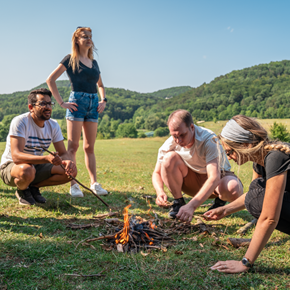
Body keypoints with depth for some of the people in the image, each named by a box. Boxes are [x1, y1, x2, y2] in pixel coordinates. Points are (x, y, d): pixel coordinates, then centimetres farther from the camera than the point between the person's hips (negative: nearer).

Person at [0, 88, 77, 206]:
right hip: (10, 166, -6)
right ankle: (22, 190, -4)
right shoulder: (20, 122, -23)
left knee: (71, 171, -13)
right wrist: (46, 158, -49)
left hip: (37, 166, 6)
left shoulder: (53, 125, -5)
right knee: (27, 171, -41)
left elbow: (63, 153, -3)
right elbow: (16, 156, -34)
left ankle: (33, 187, 4)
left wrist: (67, 161, -30)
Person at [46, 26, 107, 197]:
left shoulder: (93, 62, 17)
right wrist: (62, 103, -9)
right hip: (77, 102, -5)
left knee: (90, 147, 6)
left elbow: (100, 85, 31)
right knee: (73, 146, -5)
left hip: (93, 104, 6)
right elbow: (50, 80, -4)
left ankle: (94, 183, 7)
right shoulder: (70, 59, 1)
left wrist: (103, 100, 13)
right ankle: (73, 185, -4)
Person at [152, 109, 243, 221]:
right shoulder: (169, 145, -20)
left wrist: (192, 205, -53)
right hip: (192, 182, 2)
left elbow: (214, 178, -42)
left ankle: (220, 200, 0)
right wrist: (160, 192, -33)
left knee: (234, 189, -38)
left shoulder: (209, 140, -32)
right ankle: (178, 202, -10)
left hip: (218, 176, -2)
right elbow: (156, 173, -9)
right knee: (169, 158, -27)